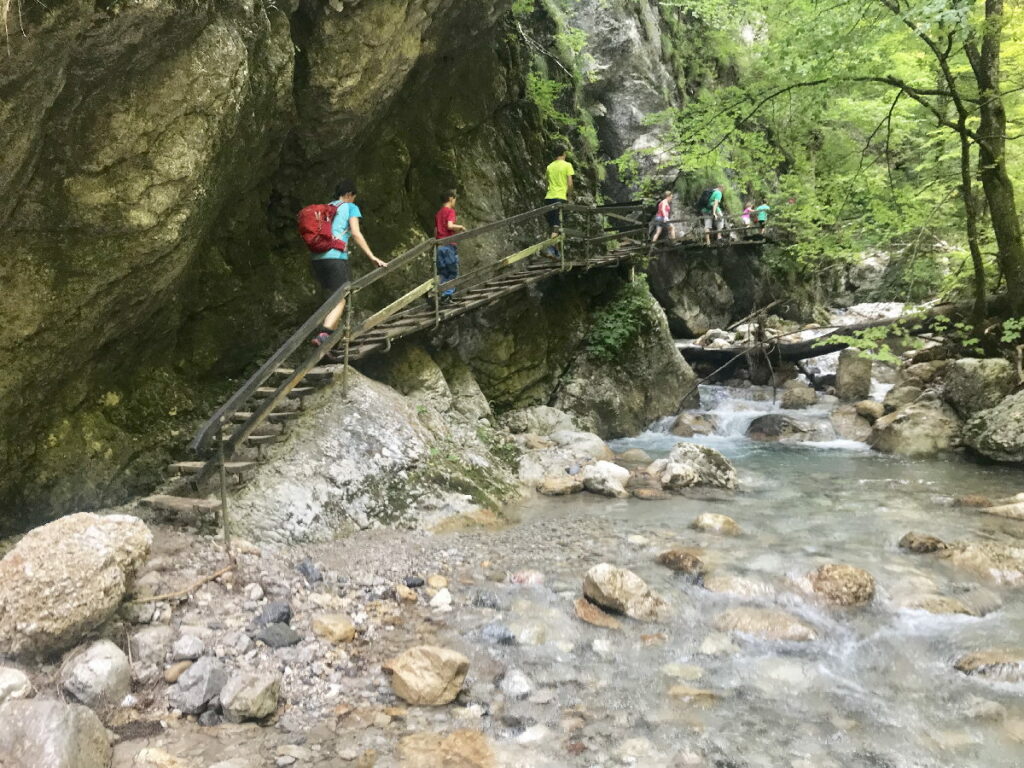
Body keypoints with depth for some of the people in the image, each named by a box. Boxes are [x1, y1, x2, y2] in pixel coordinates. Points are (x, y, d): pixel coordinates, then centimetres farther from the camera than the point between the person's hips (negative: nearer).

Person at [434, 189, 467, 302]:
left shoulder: (437, 213, 17)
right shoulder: (450, 211, -6)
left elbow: (435, 231, 17)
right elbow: (450, 225, -21)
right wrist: (460, 227, -4)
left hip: (439, 245, 7)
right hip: (449, 245, -7)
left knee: (443, 273, 10)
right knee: (453, 272, 0)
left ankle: (444, 295, 7)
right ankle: (448, 294, -9)